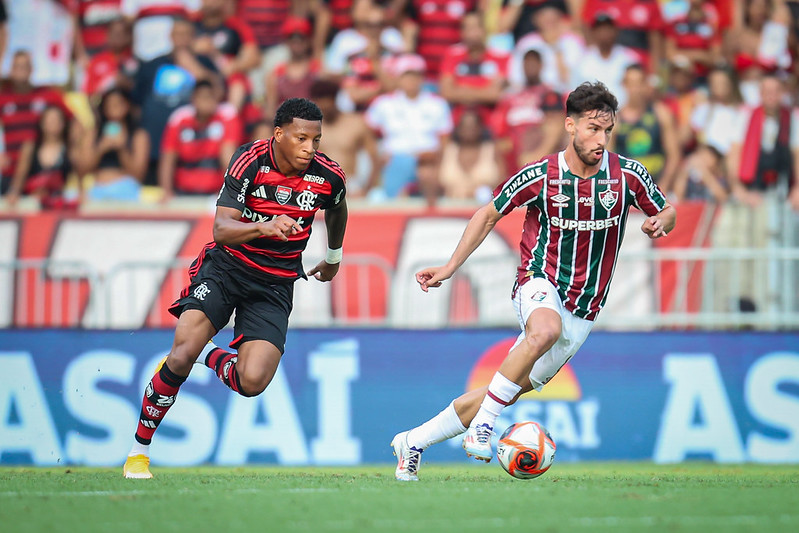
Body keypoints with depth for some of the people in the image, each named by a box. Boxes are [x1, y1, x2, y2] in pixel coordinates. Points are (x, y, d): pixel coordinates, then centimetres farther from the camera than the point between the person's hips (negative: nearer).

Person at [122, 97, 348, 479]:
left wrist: (334, 256, 32)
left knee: (252, 382, -18)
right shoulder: (250, 161, -17)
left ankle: (206, 356, 17)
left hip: (275, 285, 2)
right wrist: (263, 226, -43)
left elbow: (337, 211, 18)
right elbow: (222, 229, -24)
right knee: (181, 355, -20)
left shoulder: (328, 177, -9)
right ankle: (138, 450, -2)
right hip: (227, 265, -2)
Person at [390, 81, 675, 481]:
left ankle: (413, 442, 19)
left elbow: (666, 212, 10)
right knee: (546, 330, -40)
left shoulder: (628, 175, -5)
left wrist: (660, 222, -15)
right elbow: (489, 214, 5)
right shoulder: (539, 176, -10)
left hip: (582, 312, 3)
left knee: (509, 391, 4)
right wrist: (450, 267, 1)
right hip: (540, 283, -3)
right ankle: (482, 424, -31)